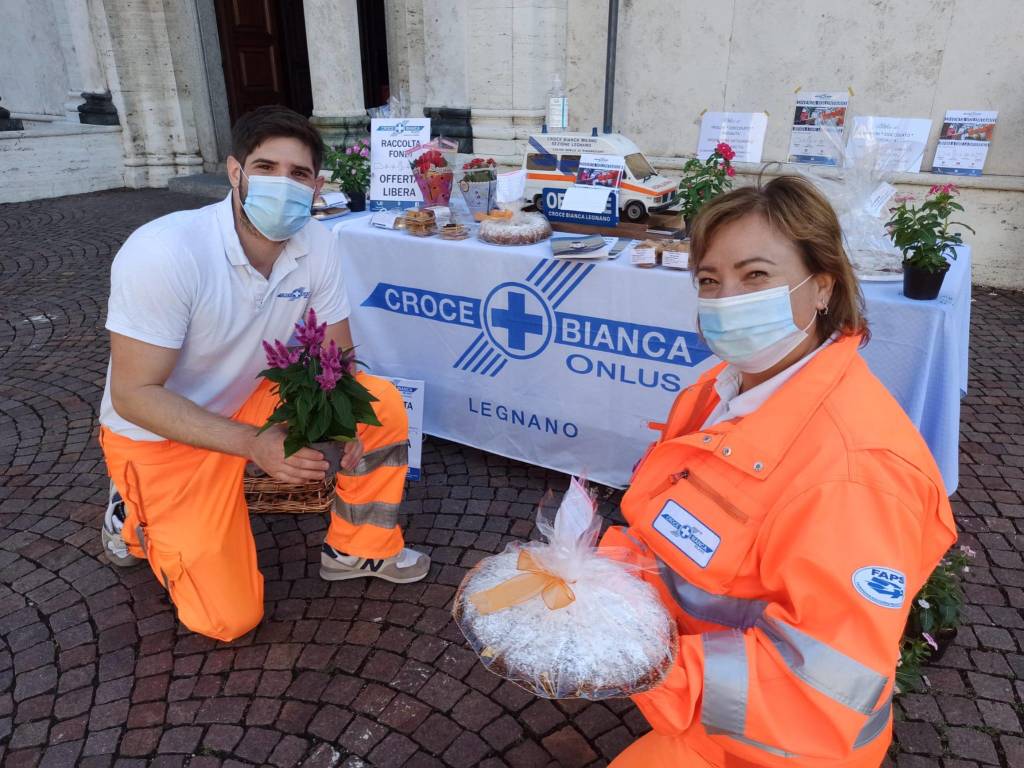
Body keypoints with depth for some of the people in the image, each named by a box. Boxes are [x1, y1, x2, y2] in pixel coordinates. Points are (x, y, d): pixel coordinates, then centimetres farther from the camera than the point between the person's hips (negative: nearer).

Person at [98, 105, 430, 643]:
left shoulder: (316, 243, -14)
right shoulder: (162, 253, -29)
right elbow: (133, 394, -25)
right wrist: (255, 445, -35)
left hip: (254, 399, 5)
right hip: (163, 433, -4)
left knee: (382, 406, -15)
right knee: (229, 618, -6)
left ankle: (358, 549, 5)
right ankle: (134, 518, 21)